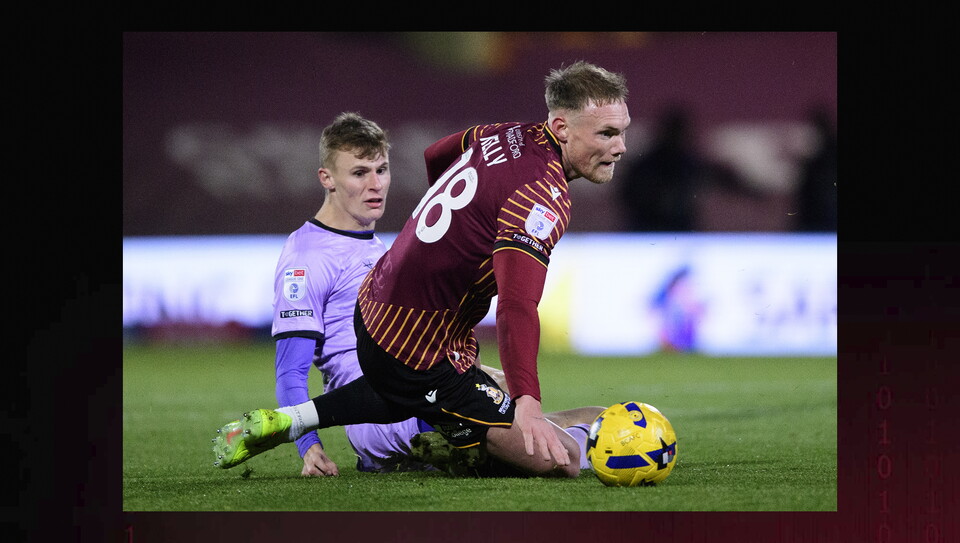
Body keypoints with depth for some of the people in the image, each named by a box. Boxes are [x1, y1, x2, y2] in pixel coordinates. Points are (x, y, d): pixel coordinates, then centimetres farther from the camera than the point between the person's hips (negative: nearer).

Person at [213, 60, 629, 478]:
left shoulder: (508, 135, 2)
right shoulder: (544, 197, -25)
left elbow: (435, 154, 25)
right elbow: (516, 307, -39)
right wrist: (526, 404, -49)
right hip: (420, 352, -10)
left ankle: (288, 421, 26)